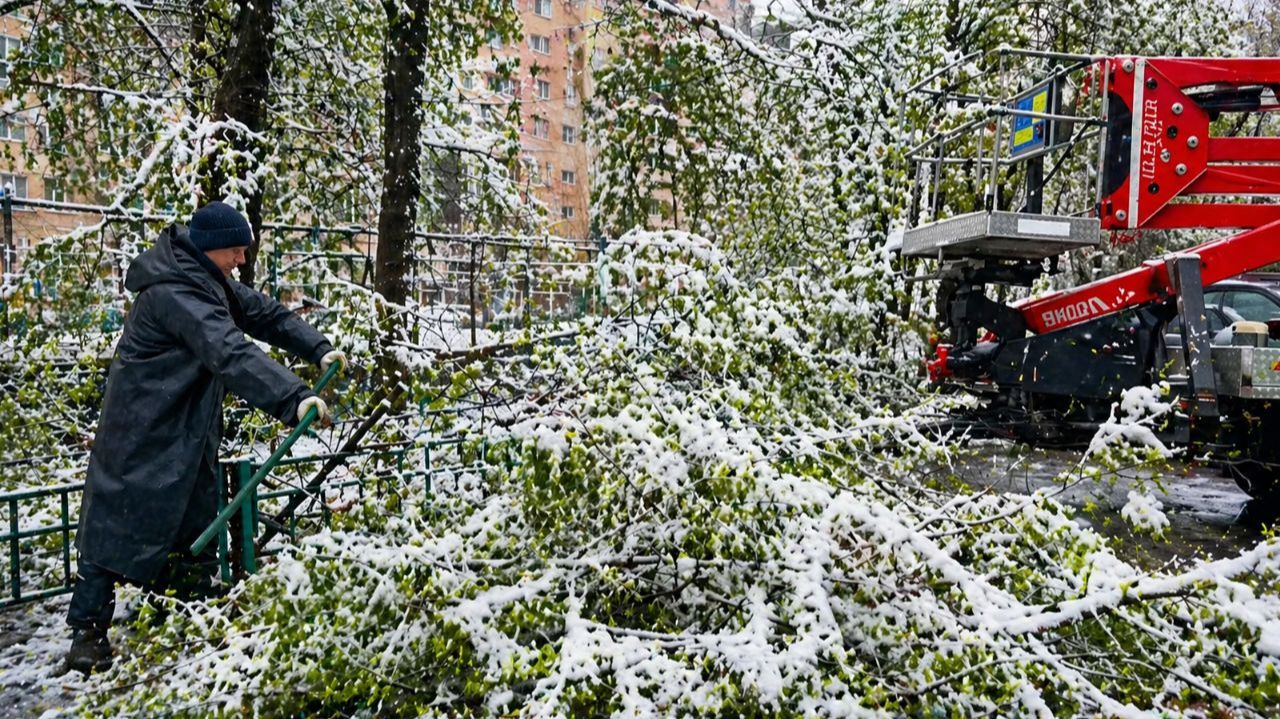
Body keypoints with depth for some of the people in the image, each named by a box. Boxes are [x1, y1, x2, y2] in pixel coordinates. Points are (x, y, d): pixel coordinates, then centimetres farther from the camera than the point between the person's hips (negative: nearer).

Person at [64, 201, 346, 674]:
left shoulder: (209, 281, 7)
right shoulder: (174, 293, -26)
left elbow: (264, 314, 10)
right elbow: (231, 354, -38)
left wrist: (319, 350, -3)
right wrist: (294, 398, -46)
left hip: (190, 432, 10)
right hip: (142, 435, -10)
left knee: (197, 525, 14)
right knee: (120, 524, -3)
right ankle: (88, 631, 8)